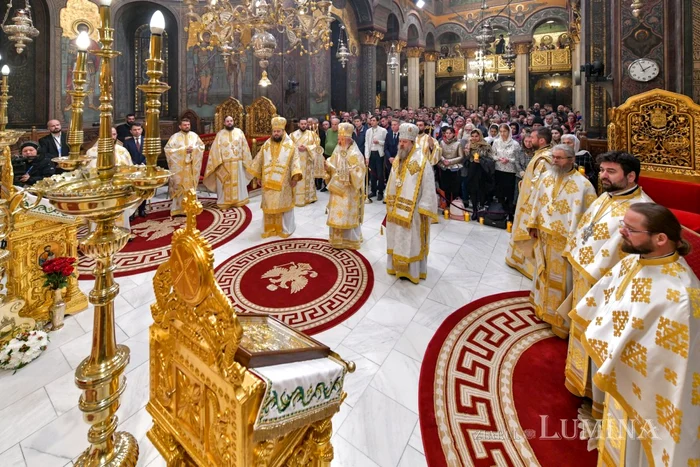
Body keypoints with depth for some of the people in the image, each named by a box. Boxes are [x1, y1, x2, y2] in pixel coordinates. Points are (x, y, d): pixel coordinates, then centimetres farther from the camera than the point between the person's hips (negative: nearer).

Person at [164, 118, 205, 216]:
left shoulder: (194, 135, 7)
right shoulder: (175, 137, -4)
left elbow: (202, 146, 11)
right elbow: (167, 148, -9)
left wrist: (194, 149, -10)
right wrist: (183, 150, -15)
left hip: (192, 166, 3)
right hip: (179, 166, -3)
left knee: (191, 187, 7)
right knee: (179, 187, 0)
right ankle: (179, 208, 5)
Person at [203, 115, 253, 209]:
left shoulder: (239, 132, 4)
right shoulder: (220, 134, 2)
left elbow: (244, 147, 5)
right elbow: (216, 149, -2)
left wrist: (245, 160, 2)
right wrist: (218, 162, -10)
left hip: (237, 163, 1)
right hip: (224, 164, -1)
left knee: (238, 182, 9)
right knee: (225, 184, 4)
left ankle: (238, 201, 20)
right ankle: (225, 203, 12)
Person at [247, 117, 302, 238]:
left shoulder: (291, 145, -3)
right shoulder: (266, 145, 9)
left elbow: (295, 162, -9)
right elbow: (259, 161, 15)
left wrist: (295, 177, -19)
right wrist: (258, 176, 14)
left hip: (283, 183, -3)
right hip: (268, 182, 3)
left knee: (283, 205, 4)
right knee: (269, 205, 8)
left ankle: (285, 229, 16)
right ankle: (269, 228, 19)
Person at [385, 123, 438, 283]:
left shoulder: (421, 161, -15)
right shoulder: (398, 160, 7)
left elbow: (428, 186, -16)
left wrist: (424, 208, -17)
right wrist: (391, 202, 13)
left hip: (412, 209, -7)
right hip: (396, 207, 7)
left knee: (411, 239, 3)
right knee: (397, 237, 15)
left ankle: (412, 270, 16)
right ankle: (397, 265, 29)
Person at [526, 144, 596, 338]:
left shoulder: (582, 184, -17)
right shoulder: (546, 177, 3)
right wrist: (533, 224, 8)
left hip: (564, 239, -6)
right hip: (544, 235, 6)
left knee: (562, 278, 5)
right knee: (545, 272, 21)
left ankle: (561, 318, 21)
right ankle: (544, 306, 40)